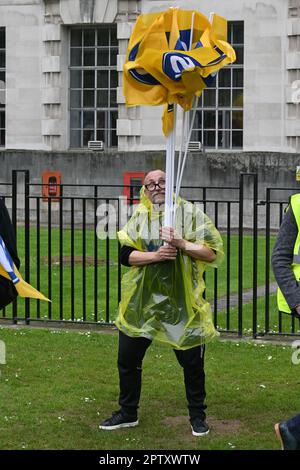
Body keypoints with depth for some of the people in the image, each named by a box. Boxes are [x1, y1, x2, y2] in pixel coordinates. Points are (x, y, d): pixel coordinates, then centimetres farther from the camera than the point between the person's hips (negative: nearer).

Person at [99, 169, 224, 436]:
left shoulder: (190, 213, -2)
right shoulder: (139, 217, 4)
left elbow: (213, 253, -6)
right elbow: (126, 256, -3)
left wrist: (182, 244, -19)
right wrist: (155, 255, -17)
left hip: (182, 301, -2)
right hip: (143, 300, 3)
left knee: (192, 361, 6)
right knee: (127, 358, 8)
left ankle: (198, 415, 25)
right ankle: (128, 413, 26)